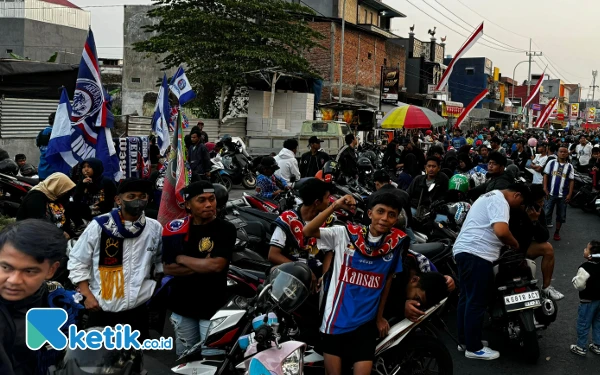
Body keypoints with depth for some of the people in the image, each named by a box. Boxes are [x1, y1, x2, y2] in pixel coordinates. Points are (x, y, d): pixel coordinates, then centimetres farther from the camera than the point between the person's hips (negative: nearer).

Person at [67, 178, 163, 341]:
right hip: (102, 310, -2)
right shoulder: (99, 226, -9)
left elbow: (161, 261, 16)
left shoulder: (155, 228, -1)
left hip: (139, 309, 2)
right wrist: (87, 295, -7)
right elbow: (77, 262, -2)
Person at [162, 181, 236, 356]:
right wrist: (203, 265, -16)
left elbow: (217, 265, -20)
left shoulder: (226, 229, -8)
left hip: (213, 306, -4)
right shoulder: (177, 228, 3)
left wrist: (182, 258, -9)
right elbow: (168, 268, -5)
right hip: (182, 304, 4)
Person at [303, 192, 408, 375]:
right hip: (337, 317, -1)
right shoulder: (346, 233, -7)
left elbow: (388, 280, 9)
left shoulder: (397, 242, -1)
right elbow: (307, 231, -16)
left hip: (366, 321, 1)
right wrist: (335, 206, -24)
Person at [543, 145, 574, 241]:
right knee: (547, 212, 4)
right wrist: (545, 188, -7)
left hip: (563, 195, 1)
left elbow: (571, 181, 3)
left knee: (561, 215, 9)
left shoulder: (570, 166, 4)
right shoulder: (551, 163, 1)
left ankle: (557, 232, 22)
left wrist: (570, 194, -3)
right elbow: (546, 175, 2)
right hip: (551, 193, -1)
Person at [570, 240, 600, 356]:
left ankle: (581, 348, 17)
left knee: (583, 324, 7)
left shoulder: (585, 268, -26)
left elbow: (579, 285, -24)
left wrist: (575, 279, -6)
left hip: (588, 301, -7)